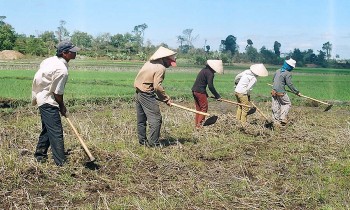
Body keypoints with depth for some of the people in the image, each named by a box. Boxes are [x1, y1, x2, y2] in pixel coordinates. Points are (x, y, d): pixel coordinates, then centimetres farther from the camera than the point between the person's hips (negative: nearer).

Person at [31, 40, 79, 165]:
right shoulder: (62, 70, -23)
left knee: (47, 128, 21)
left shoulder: (51, 60, 5)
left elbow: (38, 78, 13)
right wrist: (62, 107, -1)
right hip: (48, 101, -10)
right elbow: (57, 93, -17)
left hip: (42, 97, 10)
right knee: (56, 132, -10)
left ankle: (40, 155, 33)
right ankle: (61, 162, -10)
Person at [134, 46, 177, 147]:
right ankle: (154, 143, -4)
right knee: (156, 118, -4)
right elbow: (157, 86, -22)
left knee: (141, 119, 16)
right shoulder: (161, 68, -15)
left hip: (138, 93, 10)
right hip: (147, 95, -9)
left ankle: (142, 141, 25)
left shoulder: (149, 63, 11)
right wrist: (166, 99, -12)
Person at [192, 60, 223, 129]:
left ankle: (196, 124, 21)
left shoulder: (205, 69, 15)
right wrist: (217, 96, -12)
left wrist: (206, 94, 24)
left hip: (195, 90, 9)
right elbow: (210, 86, -19)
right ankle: (199, 125, 0)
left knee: (198, 108, 16)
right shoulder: (210, 73, -15)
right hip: (200, 92, -9)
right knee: (204, 108, 0)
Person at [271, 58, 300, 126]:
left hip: (274, 91, 7)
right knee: (287, 104, 11)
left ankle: (276, 120, 14)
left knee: (276, 106, 11)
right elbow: (290, 84, -14)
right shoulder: (288, 73, -13)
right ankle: (283, 118, 0)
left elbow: (273, 79, 20)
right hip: (281, 92, -7)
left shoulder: (278, 71, 9)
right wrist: (297, 92, -7)